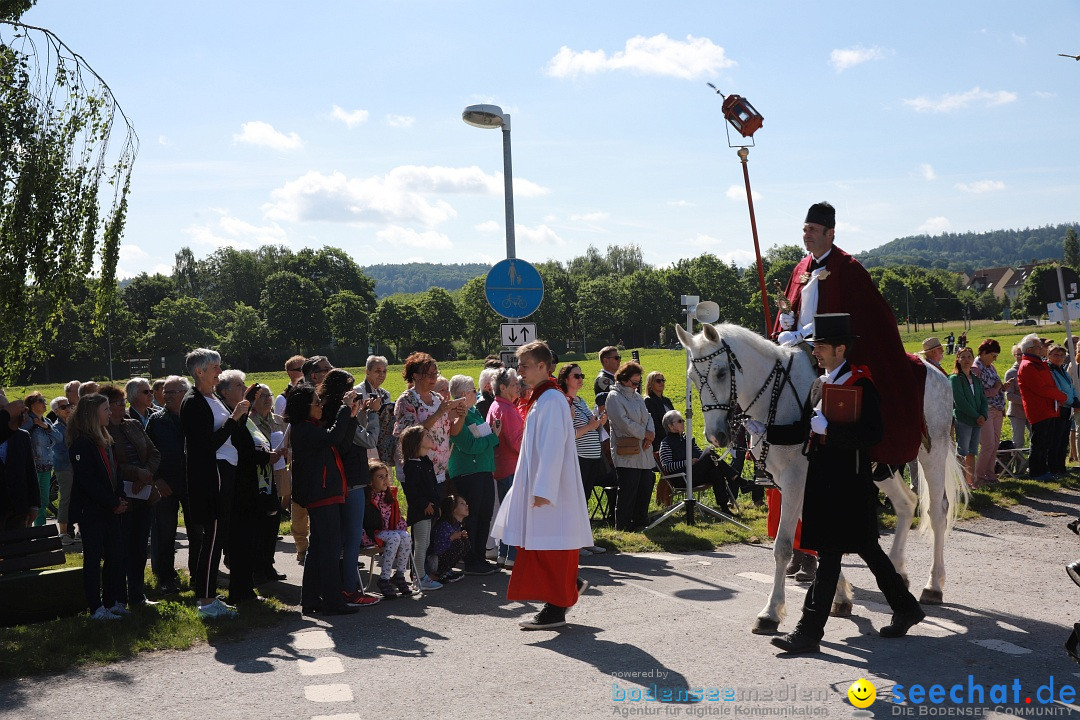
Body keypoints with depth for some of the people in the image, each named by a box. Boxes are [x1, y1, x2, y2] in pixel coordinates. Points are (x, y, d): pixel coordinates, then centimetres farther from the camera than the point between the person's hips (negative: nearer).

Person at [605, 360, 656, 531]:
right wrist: (645, 433, -9)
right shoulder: (614, 397, -9)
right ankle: (622, 526, 5)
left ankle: (640, 521, 24)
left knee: (645, 487, 12)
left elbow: (647, 416, 15)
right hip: (627, 453, -8)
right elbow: (624, 422, -17)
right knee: (628, 490, -5)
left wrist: (651, 434, -4)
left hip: (644, 452, 8)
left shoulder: (636, 396, 17)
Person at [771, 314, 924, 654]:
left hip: (847, 482, -9)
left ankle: (809, 632, -3)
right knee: (867, 549, 17)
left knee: (829, 553, -7)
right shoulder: (820, 383, 14)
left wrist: (826, 427, -23)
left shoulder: (860, 383, -13)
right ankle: (906, 609, 32)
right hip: (824, 479, 9)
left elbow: (872, 434, -22)